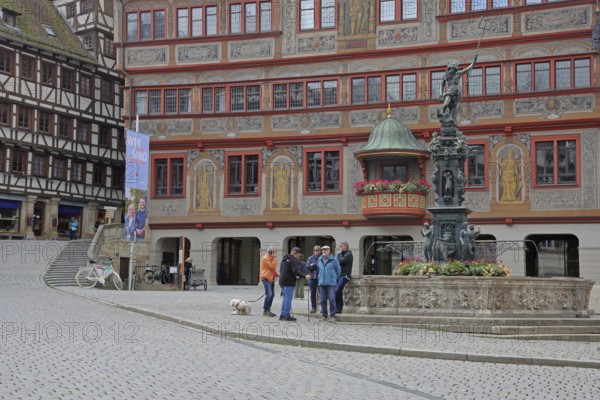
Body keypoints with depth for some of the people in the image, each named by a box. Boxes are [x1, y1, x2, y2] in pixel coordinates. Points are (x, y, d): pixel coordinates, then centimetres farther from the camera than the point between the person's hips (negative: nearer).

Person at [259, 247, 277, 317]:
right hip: (266, 278, -10)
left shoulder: (271, 258, 20)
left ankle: (268, 310, 13)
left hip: (271, 278, 10)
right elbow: (272, 266, -16)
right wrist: (275, 259, -10)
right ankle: (265, 310, -13)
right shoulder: (265, 259, -11)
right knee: (269, 294, -17)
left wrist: (275, 274, 8)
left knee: (272, 294, 7)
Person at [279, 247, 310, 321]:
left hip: (282, 281, 9)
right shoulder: (293, 260, -14)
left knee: (285, 298, 16)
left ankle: (282, 315, 18)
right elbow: (296, 270, -26)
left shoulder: (284, 259, 16)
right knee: (288, 299, -5)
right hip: (289, 282, -9)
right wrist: (304, 276, -28)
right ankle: (287, 316, -3)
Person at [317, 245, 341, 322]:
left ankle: (332, 315, 0)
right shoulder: (319, 260, 10)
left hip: (331, 283, -4)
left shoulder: (334, 260, -2)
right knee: (323, 299, 5)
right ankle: (324, 315, 14)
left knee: (332, 299, -7)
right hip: (321, 283, 4)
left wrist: (335, 279, 14)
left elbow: (338, 270, 7)